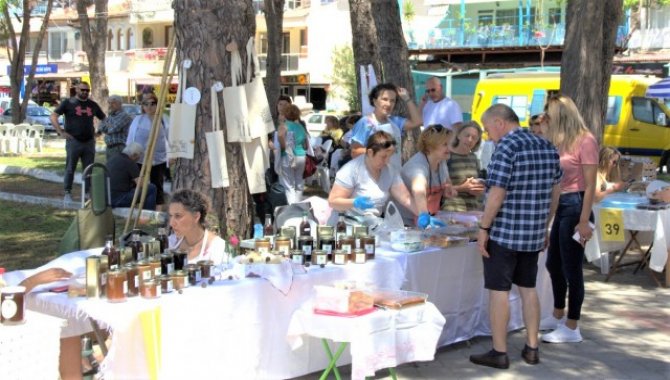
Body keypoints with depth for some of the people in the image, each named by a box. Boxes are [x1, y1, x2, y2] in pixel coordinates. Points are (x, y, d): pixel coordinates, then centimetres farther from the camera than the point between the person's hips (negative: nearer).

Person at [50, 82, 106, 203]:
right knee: (70, 169, 0)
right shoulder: (68, 103, 1)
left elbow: (104, 118, 23)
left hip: (89, 142, 4)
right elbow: (53, 116, -2)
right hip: (73, 141, -4)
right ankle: (67, 193, 6)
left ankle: (88, 192, 12)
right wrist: (60, 132, -10)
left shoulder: (93, 105, 13)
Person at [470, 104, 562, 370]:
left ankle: (499, 353, 6)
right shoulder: (547, 147, 8)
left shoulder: (506, 147, -15)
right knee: (528, 288, 16)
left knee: (499, 291, 1)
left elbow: (497, 193, -20)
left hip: (504, 233, -7)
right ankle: (532, 348, 21)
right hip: (534, 233, 7)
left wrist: (483, 228, -12)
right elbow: (555, 192, 13)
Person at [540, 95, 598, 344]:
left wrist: (584, 221, -18)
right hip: (558, 205, 9)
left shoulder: (585, 141, -13)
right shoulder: (559, 141, 11)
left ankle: (572, 328, 11)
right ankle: (558, 316, 36)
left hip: (575, 206, -9)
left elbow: (590, 185, -15)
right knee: (554, 264, 19)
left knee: (571, 268, -1)